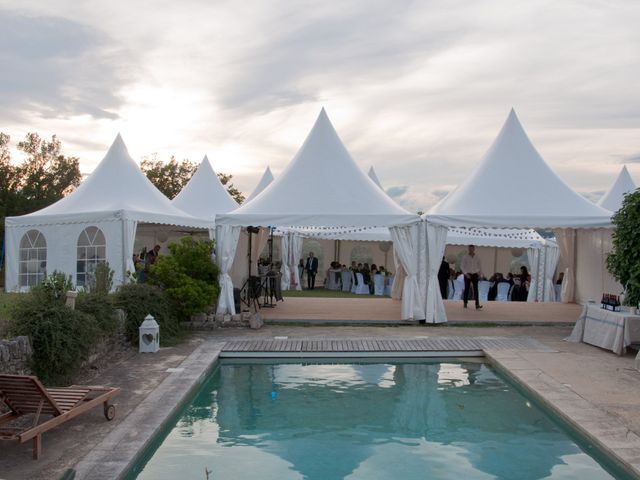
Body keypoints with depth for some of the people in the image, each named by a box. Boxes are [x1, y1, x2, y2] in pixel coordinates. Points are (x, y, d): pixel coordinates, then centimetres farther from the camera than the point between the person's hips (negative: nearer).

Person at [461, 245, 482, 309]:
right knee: (466, 289, 2)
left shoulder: (477, 257, 7)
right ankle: (465, 303, 12)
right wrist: (465, 273, -10)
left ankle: (477, 305, -16)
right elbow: (462, 266, -2)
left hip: (475, 275, 1)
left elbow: (479, 266, 16)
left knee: (476, 289, -9)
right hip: (467, 275, -1)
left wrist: (480, 273, 6)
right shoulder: (465, 257, 0)